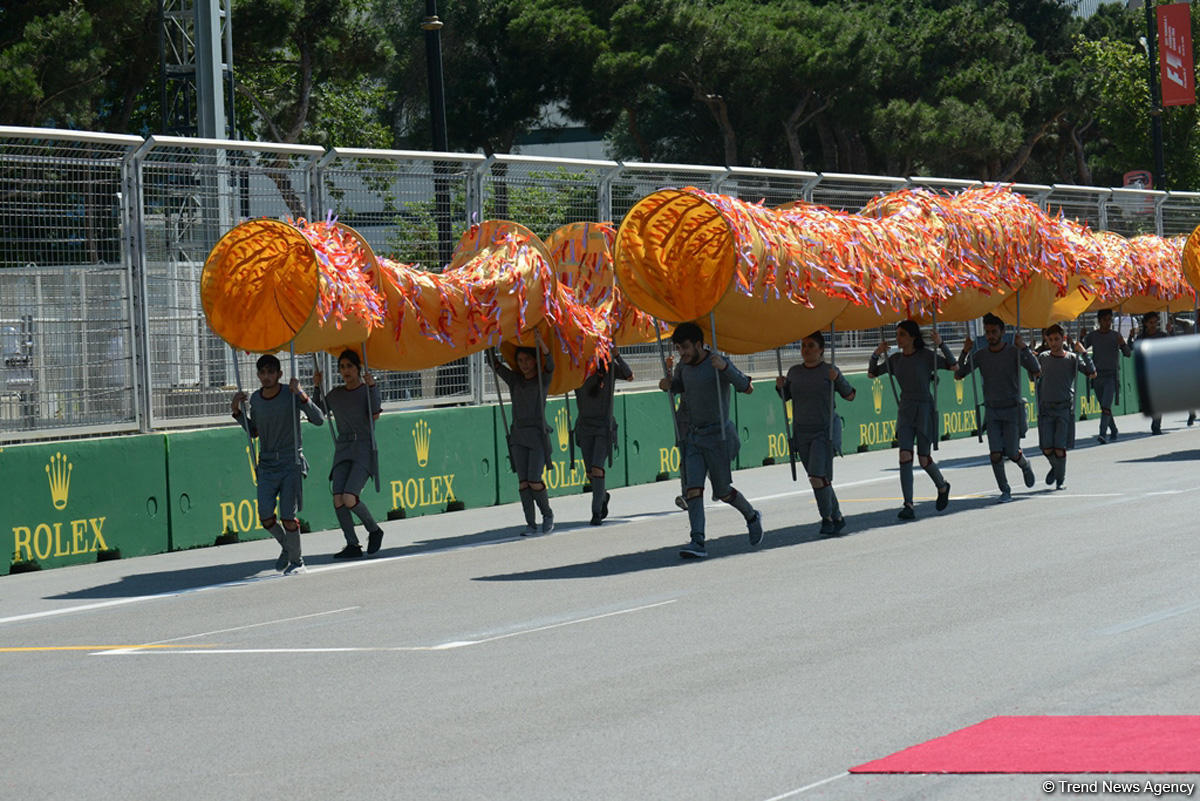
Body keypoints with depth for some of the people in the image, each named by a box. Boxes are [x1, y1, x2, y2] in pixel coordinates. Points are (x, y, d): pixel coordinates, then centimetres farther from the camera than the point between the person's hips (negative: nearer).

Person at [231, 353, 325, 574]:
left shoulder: (292, 395, -7)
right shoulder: (255, 399, 5)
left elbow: (319, 420, -14)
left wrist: (301, 395, -24)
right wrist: (237, 410, 6)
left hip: (291, 465, -4)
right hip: (267, 465, 4)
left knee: (288, 518, -11)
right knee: (266, 518, -8)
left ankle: (296, 561, 10)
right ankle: (286, 547, 22)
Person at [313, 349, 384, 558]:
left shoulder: (369, 389, 0)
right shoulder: (335, 394, 13)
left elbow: (375, 414, -14)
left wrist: (371, 386, -20)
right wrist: (317, 387, 8)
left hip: (364, 449, -5)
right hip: (343, 450, 5)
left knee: (349, 499, -20)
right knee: (338, 500, -13)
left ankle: (374, 530, 3)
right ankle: (353, 545, -5)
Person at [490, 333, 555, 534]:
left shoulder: (543, 380, 1)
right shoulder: (514, 380, 12)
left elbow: (550, 364, -19)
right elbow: (495, 364, 8)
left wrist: (540, 342, -33)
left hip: (538, 435, -4)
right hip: (519, 436, 4)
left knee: (534, 481, -12)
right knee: (523, 482, -4)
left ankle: (547, 514, 11)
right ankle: (530, 524, -1)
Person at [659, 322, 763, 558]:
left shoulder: (718, 364, -15)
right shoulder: (685, 365, 6)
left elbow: (745, 386, -26)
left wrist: (724, 367, -43)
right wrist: (668, 385, 3)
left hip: (717, 436, -6)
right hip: (693, 435, 6)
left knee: (722, 491, 4)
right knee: (693, 489, -10)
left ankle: (752, 517, 33)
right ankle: (698, 542, -17)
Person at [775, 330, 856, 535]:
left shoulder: (829, 371, -6)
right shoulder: (794, 372, 7)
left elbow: (850, 396, 0)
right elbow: (786, 396, 20)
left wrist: (837, 379, -17)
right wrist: (780, 386, -1)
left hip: (825, 431, -5)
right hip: (801, 432, 5)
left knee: (818, 477, -19)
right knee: (821, 480, 10)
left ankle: (827, 516, -1)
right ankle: (837, 517, 25)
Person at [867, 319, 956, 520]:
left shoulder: (927, 356, -5)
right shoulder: (896, 359, 8)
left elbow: (954, 366, -13)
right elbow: (872, 373, 16)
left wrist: (941, 345, -21)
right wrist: (876, 354, -2)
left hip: (925, 409, -4)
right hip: (905, 411, 4)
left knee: (924, 459, -2)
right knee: (905, 456, -12)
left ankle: (942, 487, 30)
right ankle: (908, 505, -16)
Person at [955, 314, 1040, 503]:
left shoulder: (1014, 352, -8)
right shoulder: (980, 355, 0)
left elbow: (1036, 369, -20)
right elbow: (958, 374, -4)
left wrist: (1023, 347, -30)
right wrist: (964, 353, -17)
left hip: (1012, 410, -2)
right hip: (991, 411, 2)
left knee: (1012, 453, -5)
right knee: (995, 454, -10)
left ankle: (1025, 466, 30)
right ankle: (1005, 491, 4)